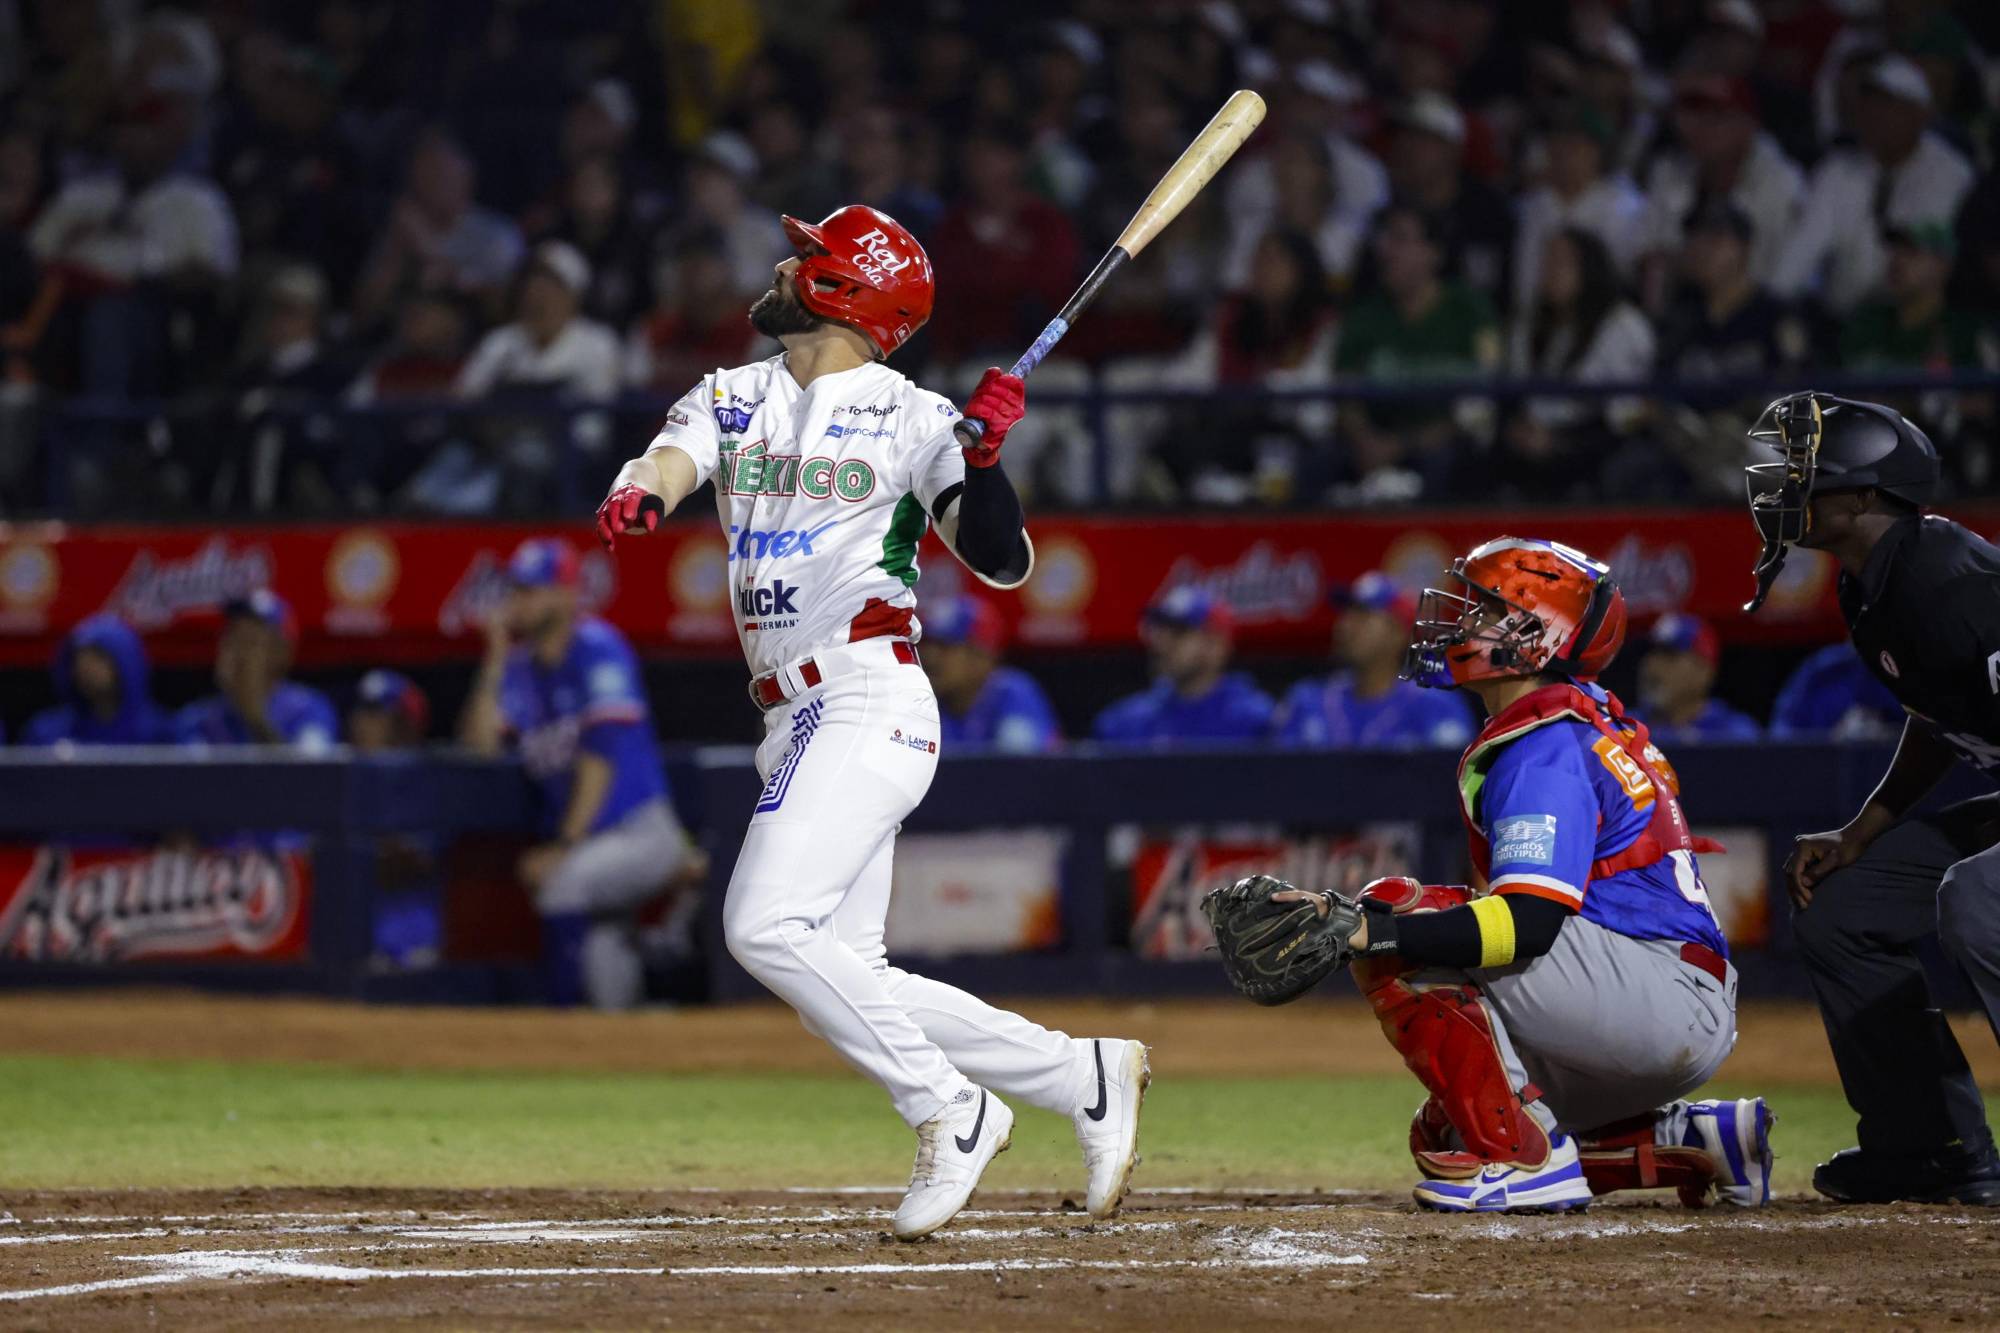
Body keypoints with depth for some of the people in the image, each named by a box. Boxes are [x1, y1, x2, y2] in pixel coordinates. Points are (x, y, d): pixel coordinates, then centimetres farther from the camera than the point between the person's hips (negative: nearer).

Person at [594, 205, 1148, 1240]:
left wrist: (983, 461, -20)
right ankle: (1085, 1079, 12)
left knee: (767, 928, -22)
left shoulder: (911, 418, 0)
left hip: (869, 704, -7)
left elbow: (1002, 564, -3)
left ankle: (950, 1112, -13)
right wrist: (640, 494, -29)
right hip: (796, 723, 7)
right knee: (844, 981, 3)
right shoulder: (732, 400, 15)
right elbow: (672, 456, -6)